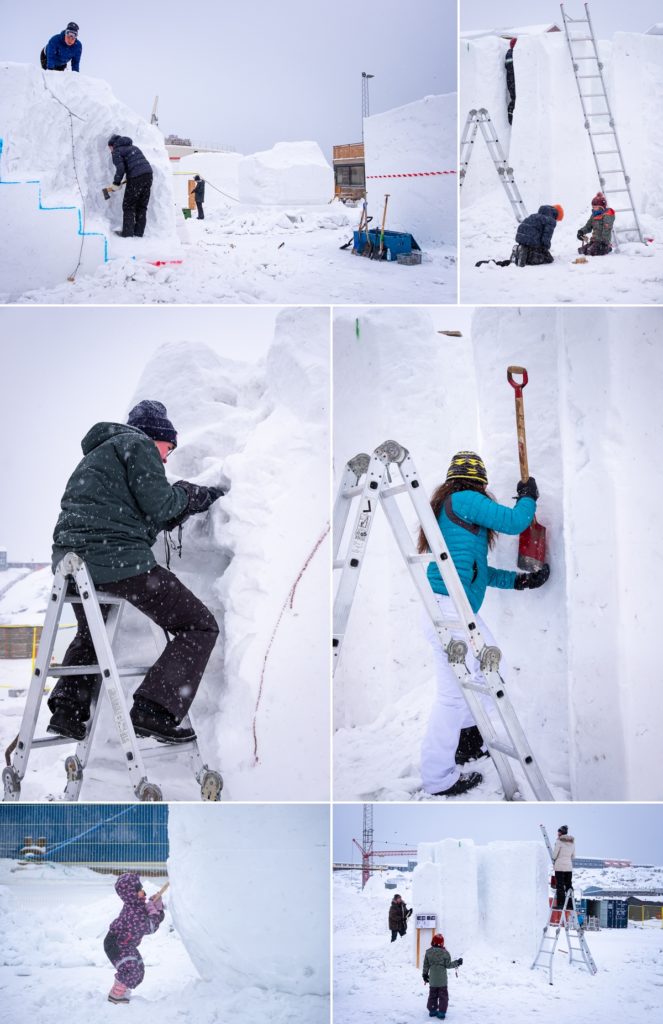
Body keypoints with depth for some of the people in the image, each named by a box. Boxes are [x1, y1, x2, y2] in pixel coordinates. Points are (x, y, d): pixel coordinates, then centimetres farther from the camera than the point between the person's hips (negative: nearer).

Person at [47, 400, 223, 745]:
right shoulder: (137, 444, 3)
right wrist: (183, 494, 13)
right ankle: (154, 710, -15)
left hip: (70, 558, 9)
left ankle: (66, 709, 24)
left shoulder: (95, 454, 31)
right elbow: (160, 506, -8)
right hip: (118, 558, -9)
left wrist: (200, 498, 29)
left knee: (90, 632, 36)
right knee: (200, 626, -3)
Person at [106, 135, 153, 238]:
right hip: (148, 174, 7)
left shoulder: (117, 151, 3)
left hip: (136, 177, -7)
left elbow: (120, 168, -11)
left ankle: (127, 233, 3)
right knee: (142, 206, 13)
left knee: (128, 206, 4)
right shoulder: (133, 147, 27)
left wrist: (116, 183, -2)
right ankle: (139, 232, 16)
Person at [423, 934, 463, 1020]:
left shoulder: (428, 952, -2)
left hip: (432, 979, 4)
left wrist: (425, 974, 17)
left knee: (432, 995, 17)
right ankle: (441, 1012, 4)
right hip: (442, 979, -4)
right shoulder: (445, 953, -14)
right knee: (443, 996, 6)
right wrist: (457, 963, 4)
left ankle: (432, 1010, 21)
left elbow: (426, 965, 4)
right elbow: (448, 965, -9)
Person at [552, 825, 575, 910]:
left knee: (560, 885, -2)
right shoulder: (572, 842, 8)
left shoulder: (559, 841, -11)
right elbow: (573, 855, 13)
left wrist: (554, 861, 10)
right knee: (569, 885, 12)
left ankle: (560, 904, -4)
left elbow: (554, 855, -9)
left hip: (559, 866, -6)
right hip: (569, 866, 6)